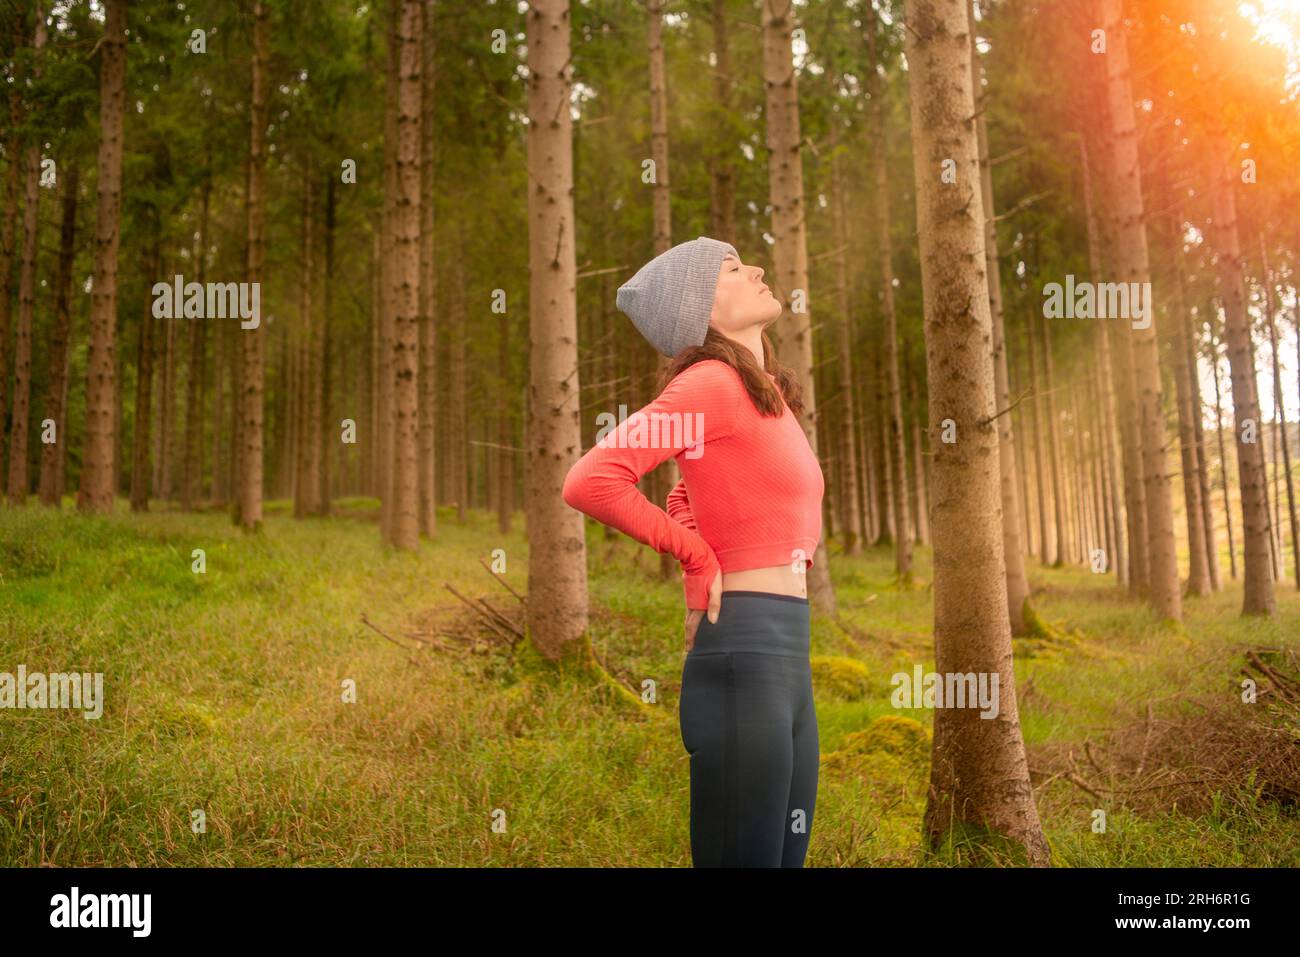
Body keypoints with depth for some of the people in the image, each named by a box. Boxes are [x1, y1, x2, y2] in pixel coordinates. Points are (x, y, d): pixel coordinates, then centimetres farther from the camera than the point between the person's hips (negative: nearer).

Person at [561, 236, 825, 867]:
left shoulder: (766, 391, 16)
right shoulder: (712, 380, -10)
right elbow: (589, 481, -22)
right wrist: (699, 560, -10)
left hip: (787, 656, 9)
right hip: (744, 653, -9)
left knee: (786, 856, 15)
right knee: (746, 856, -1)